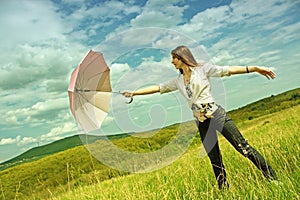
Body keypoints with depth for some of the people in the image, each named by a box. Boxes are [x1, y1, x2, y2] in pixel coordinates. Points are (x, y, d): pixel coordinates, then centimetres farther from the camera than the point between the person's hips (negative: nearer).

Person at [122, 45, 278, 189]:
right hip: (201, 122, 5)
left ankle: (273, 179, 4)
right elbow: (157, 88, 17)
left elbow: (229, 70, -5)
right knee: (215, 161, 9)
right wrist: (133, 93, 16)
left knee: (243, 146, -7)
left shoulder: (203, 69, 1)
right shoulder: (178, 81, 15)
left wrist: (255, 68, -12)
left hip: (216, 114, -5)